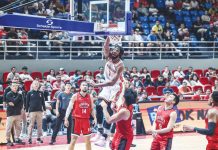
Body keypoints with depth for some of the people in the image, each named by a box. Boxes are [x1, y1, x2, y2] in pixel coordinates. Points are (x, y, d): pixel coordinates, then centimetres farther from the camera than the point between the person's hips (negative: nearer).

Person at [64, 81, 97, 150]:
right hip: (77, 119, -4)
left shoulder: (90, 97, 8)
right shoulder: (75, 96, -3)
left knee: (88, 139, 7)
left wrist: (94, 118, 3)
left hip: (86, 119, 4)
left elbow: (92, 109, 15)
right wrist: (66, 119, -9)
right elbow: (69, 108, -3)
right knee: (74, 138, -3)